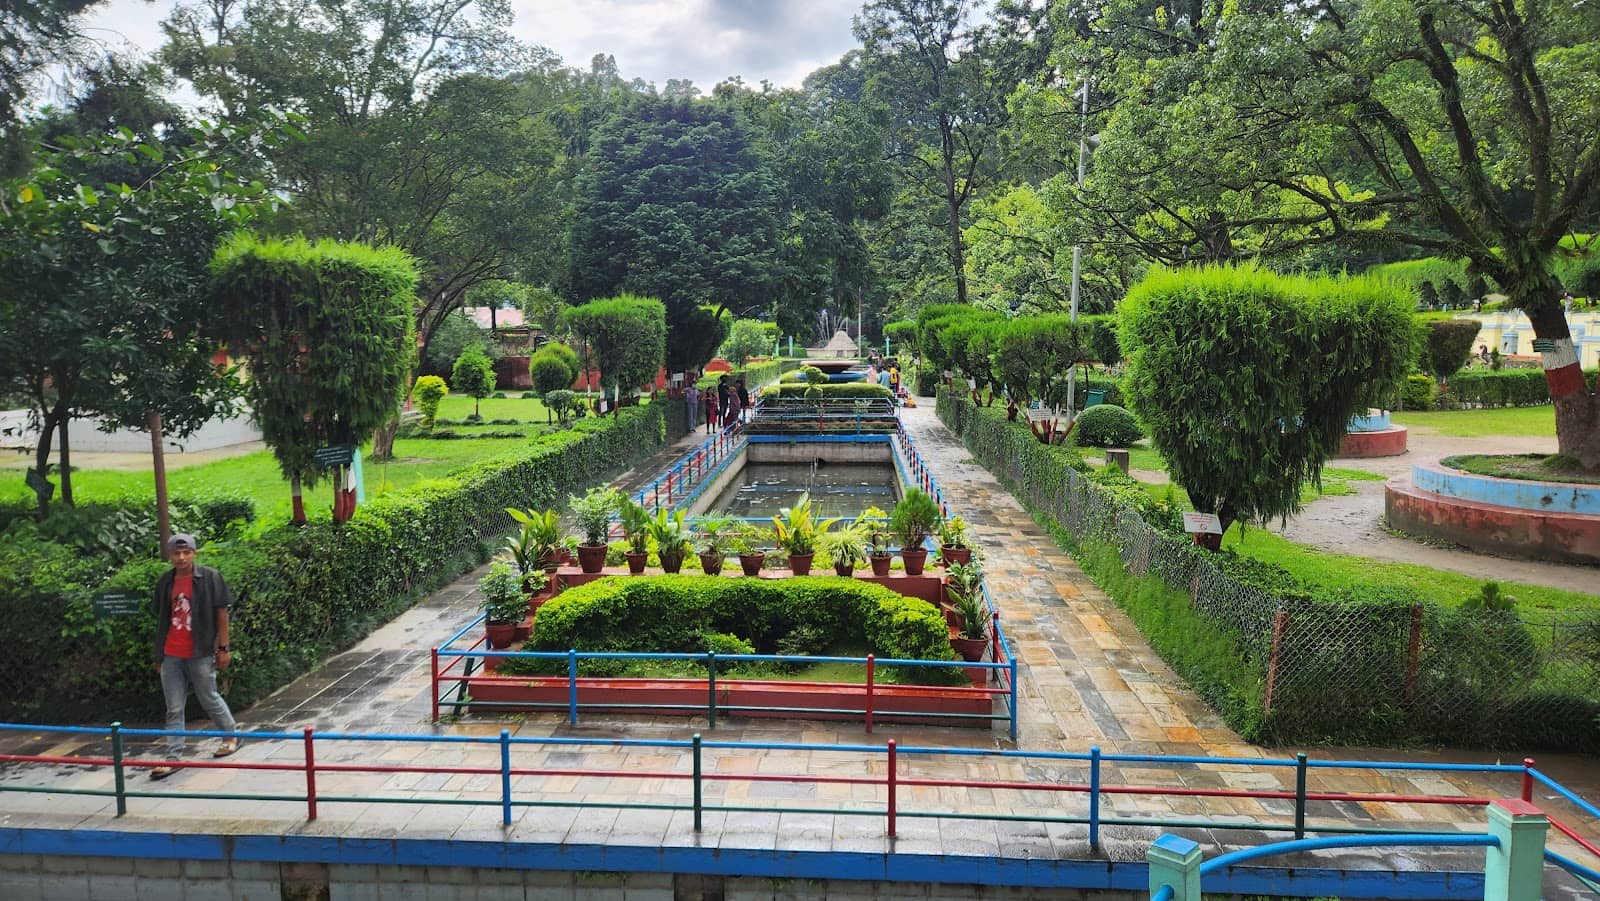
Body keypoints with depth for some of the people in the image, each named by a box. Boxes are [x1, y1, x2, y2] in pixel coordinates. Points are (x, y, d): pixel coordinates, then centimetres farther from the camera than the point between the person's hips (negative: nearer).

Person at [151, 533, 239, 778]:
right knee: (174, 710, 6)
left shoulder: (210, 577, -5)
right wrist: (159, 655, 15)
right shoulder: (164, 582, 7)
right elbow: (161, 619, 14)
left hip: (200, 654, -4)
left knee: (210, 700, 10)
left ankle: (231, 734, 32)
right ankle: (173, 758, 9)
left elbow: (221, 612, -4)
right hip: (171, 657, 4)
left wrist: (223, 647, -6)